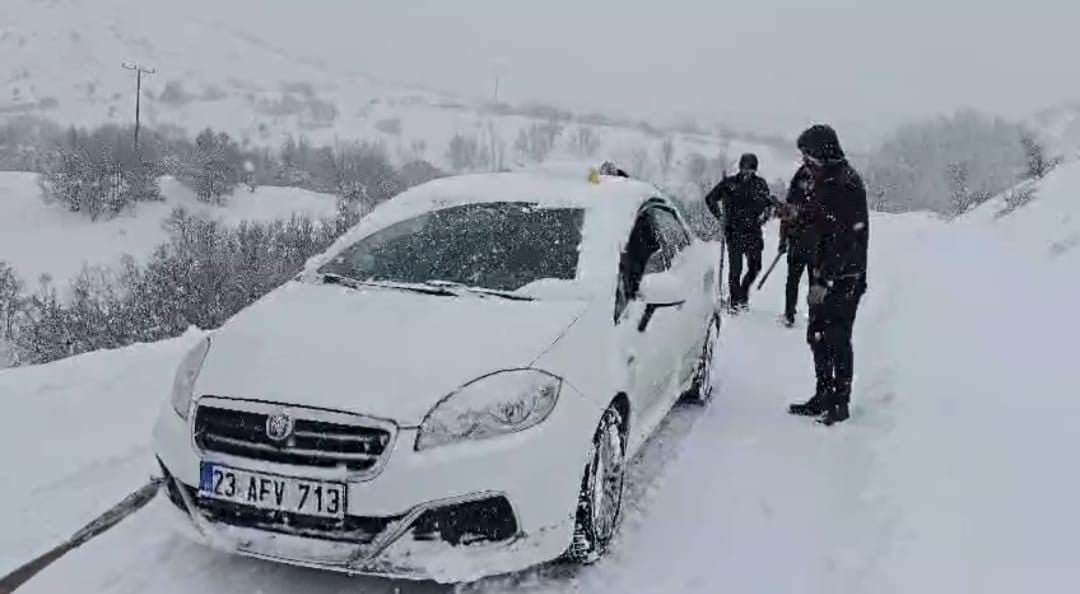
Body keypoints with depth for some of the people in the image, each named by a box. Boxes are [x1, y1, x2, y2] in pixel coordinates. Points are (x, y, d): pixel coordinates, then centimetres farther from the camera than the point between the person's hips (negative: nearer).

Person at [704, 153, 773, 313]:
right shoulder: (729, 183, -2)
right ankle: (734, 300, 10)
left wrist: (764, 216, 2)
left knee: (755, 267, 2)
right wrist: (720, 216, 0)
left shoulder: (760, 184, 6)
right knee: (735, 268, -5)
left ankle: (743, 295, 27)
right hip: (734, 231, -3)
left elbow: (768, 203, 20)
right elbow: (710, 198, 7)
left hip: (753, 231, 3)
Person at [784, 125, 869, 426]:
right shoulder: (825, 180, 11)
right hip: (824, 275, 9)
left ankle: (840, 404, 10)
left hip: (844, 279, -9)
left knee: (837, 340, -2)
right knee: (817, 336, 14)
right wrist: (797, 214, 7)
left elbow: (844, 240, -24)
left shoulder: (846, 184, -19)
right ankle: (824, 397, 27)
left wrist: (825, 281, -26)